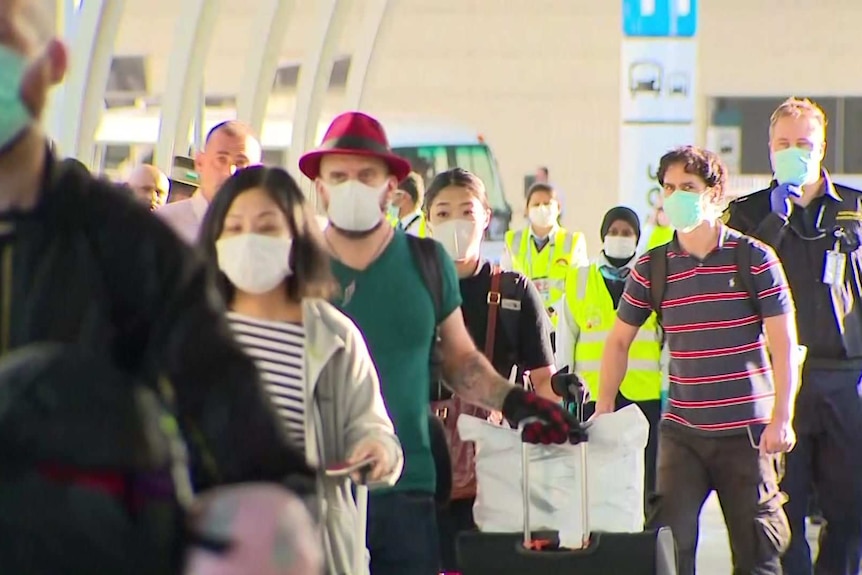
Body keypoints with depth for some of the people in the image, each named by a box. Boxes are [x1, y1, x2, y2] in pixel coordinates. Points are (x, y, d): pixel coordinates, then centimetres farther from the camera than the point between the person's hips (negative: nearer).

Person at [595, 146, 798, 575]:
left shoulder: (754, 259, -3)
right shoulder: (651, 268, 4)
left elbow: (783, 343, -4)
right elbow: (619, 341, 13)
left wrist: (781, 418, -10)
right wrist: (603, 409, 6)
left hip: (746, 431, -2)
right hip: (682, 431, 2)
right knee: (669, 540, -5)